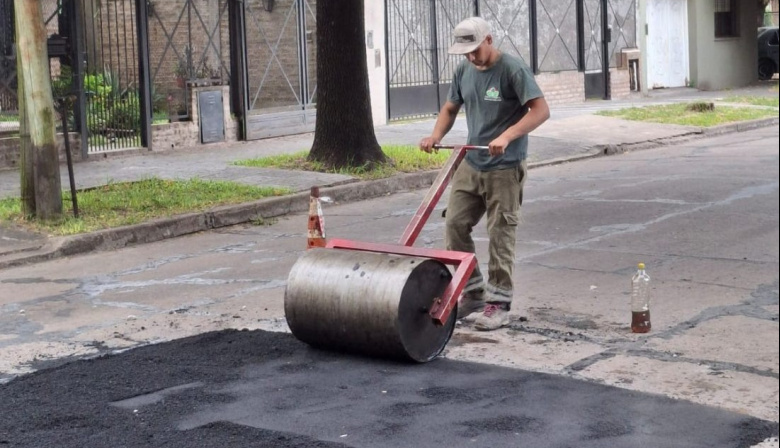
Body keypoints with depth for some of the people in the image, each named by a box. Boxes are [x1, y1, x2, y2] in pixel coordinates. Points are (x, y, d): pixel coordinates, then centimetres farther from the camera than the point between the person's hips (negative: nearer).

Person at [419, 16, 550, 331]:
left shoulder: (512, 70, -13)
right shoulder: (464, 71, 7)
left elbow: (541, 110, -19)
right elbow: (450, 108, 19)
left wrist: (507, 136, -31)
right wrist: (436, 135, -2)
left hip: (505, 168, -7)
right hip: (471, 164, 7)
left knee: (500, 235, -2)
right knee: (455, 224, 4)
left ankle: (498, 303, 6)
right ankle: (472, 291, 19)